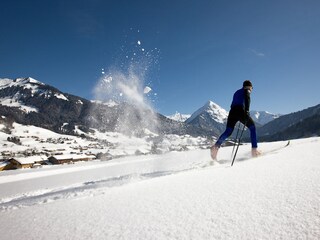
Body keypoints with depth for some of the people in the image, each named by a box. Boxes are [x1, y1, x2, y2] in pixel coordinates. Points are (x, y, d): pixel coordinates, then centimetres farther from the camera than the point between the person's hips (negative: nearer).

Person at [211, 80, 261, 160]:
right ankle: (254, 150, 5)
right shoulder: (247, 90, 12)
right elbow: (247, 99, -10)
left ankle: (216, 146, -24)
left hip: (232, 111, 6)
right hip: (241, 111, -5)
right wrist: (247, 111, -22)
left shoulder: (237, 92, 32)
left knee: (228, 132, 1)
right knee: (252, 128, 12)